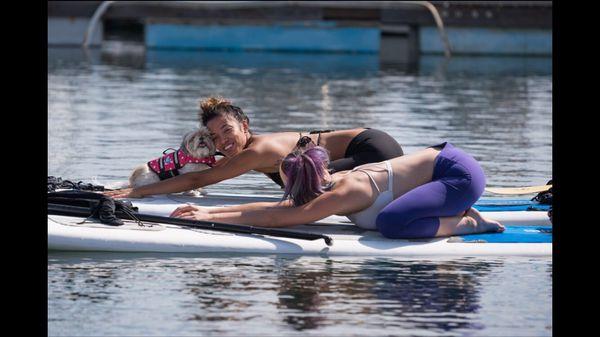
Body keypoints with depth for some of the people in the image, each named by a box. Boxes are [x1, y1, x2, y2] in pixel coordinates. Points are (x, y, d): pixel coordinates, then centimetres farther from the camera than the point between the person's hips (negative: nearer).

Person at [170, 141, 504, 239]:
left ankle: (469, 224, -13)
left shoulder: (345, 194, -20)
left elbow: (279, 218, -21)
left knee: (389, 223, -27)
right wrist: (208, 210, 4)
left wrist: (213, 217, -17)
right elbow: (275, 208, 8)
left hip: (461, 174, -9)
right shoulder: (334, 181, 6)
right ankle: (460, 213, 11)